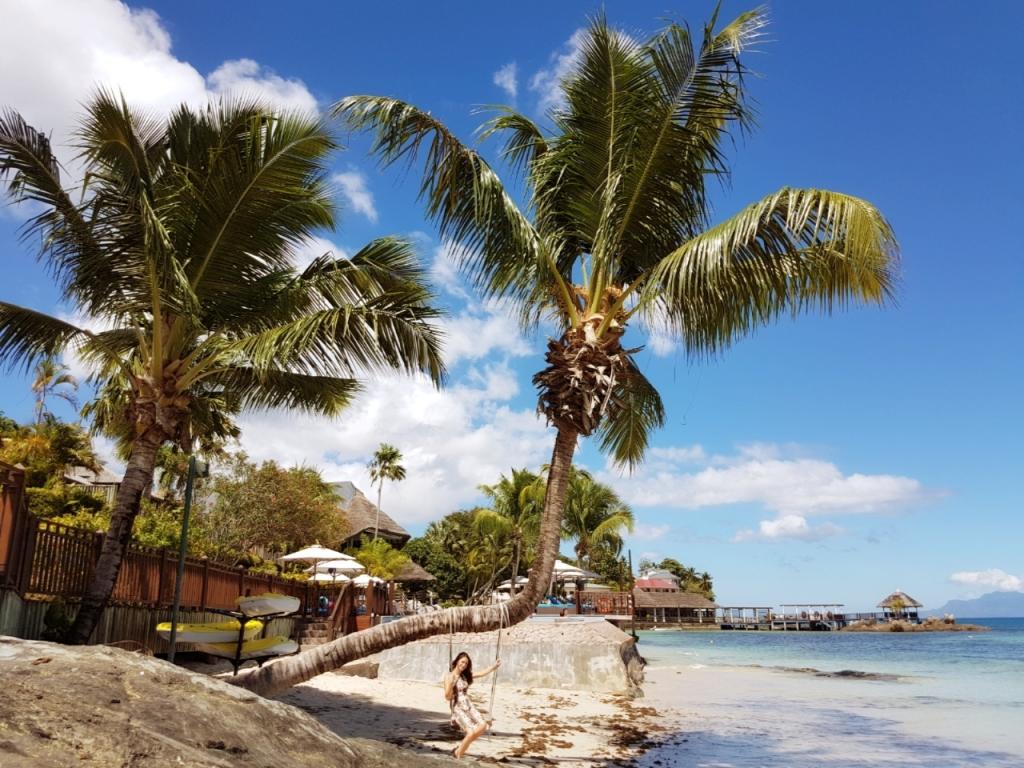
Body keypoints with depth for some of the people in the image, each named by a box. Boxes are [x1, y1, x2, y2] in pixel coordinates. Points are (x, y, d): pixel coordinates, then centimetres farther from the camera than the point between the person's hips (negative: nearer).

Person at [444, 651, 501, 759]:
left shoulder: (465, 675, 8)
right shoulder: (448, 677, -9)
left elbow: (482, 674, 13)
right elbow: (447, 697, -13)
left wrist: (494, 666, 6)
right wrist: (450, 684, -28)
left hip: (468, 706, 6)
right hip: (457, 708, -6)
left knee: (483, 726, -11)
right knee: (471, 732, -20)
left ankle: (461, 747, 7)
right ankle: (457, 755, 1)